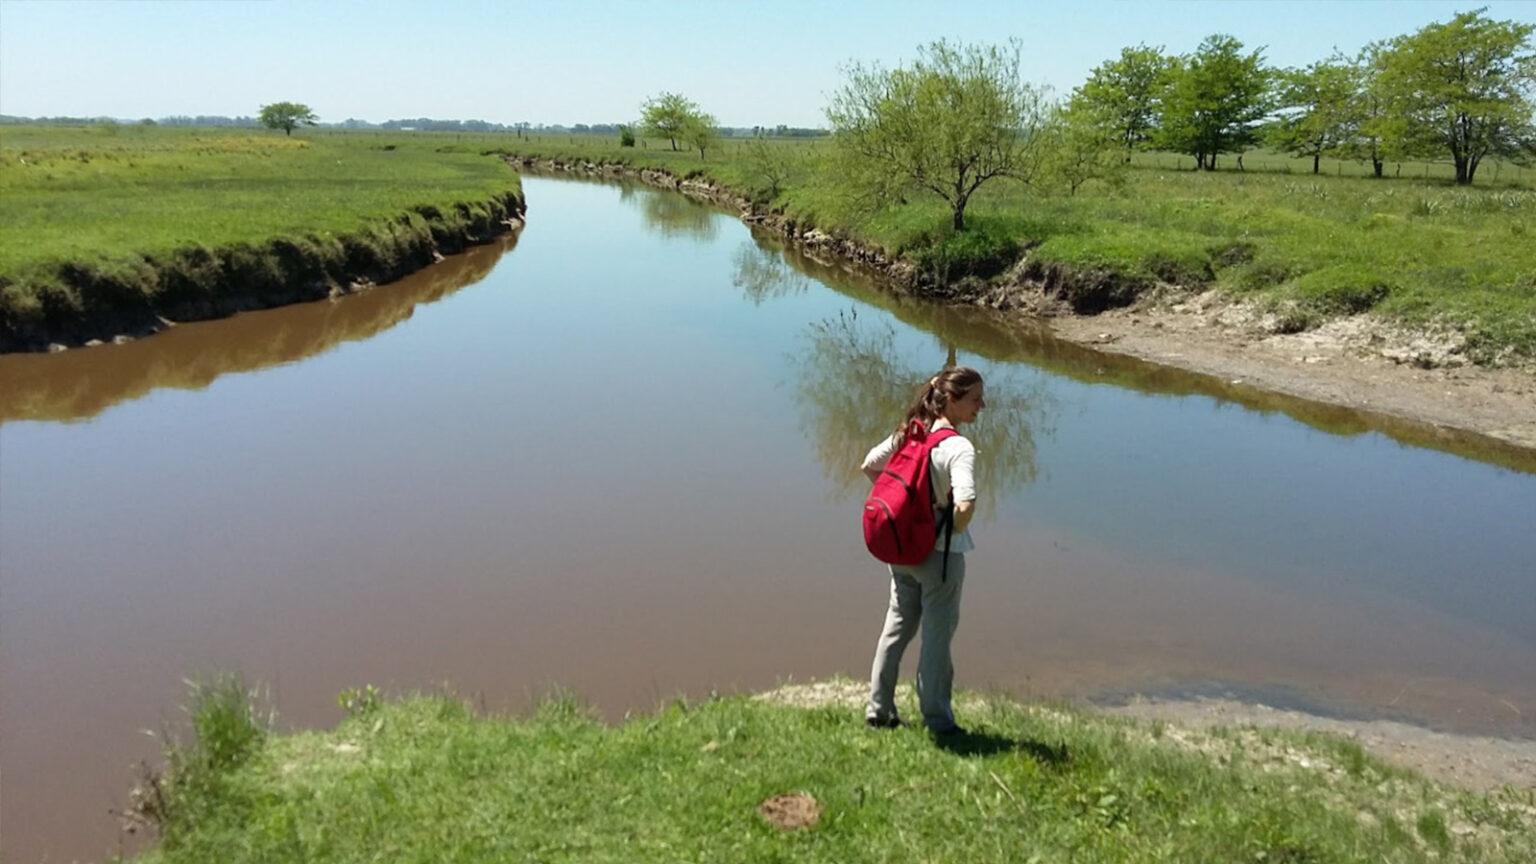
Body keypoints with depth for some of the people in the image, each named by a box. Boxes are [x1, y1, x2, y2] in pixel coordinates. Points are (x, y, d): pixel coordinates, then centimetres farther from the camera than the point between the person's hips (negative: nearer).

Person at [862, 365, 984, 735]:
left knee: (896, 627, 18)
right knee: (937, 636, 7)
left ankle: (878, 710, 28)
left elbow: (869, 466, 10)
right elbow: (965, 504, -34)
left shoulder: (909, 432, 0)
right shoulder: (959, 448, -22)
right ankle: (938, 721, 19)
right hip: (940, 554, -7)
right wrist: (954, 531, -14)